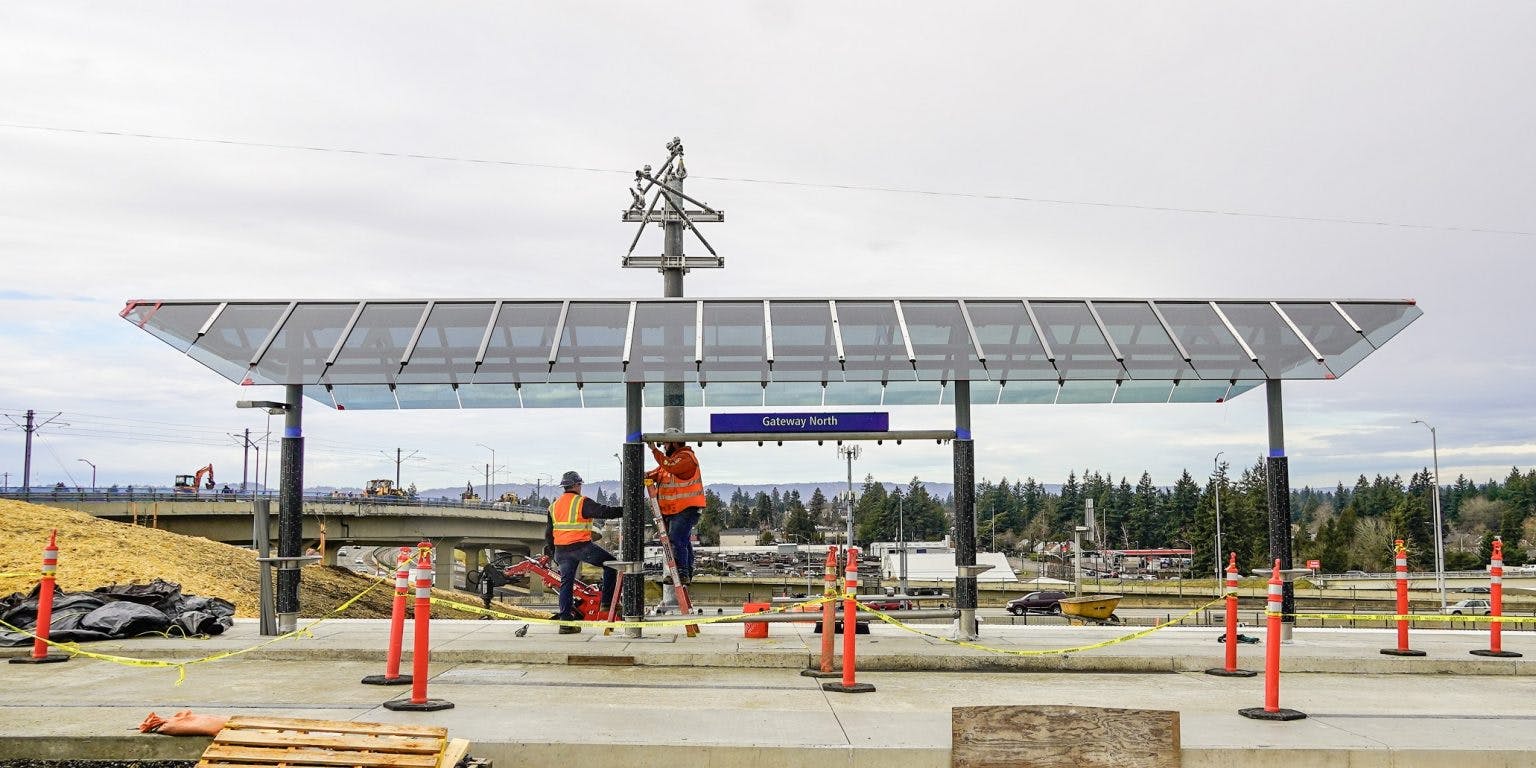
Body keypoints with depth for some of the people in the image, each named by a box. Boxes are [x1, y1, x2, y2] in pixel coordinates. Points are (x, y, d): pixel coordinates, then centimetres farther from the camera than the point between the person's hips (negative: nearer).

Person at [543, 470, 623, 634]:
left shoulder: (554, 506, 14)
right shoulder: (582, 502, -7)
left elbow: (548, 532, 19)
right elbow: (603, 512, -14)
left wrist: (551, 550, 29)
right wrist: (624, 511, -9)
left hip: (561, 550, 7)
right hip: (581, 546, -6)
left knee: (566, 582, 12)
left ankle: (565, 621, 9)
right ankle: (608, 602, 3)